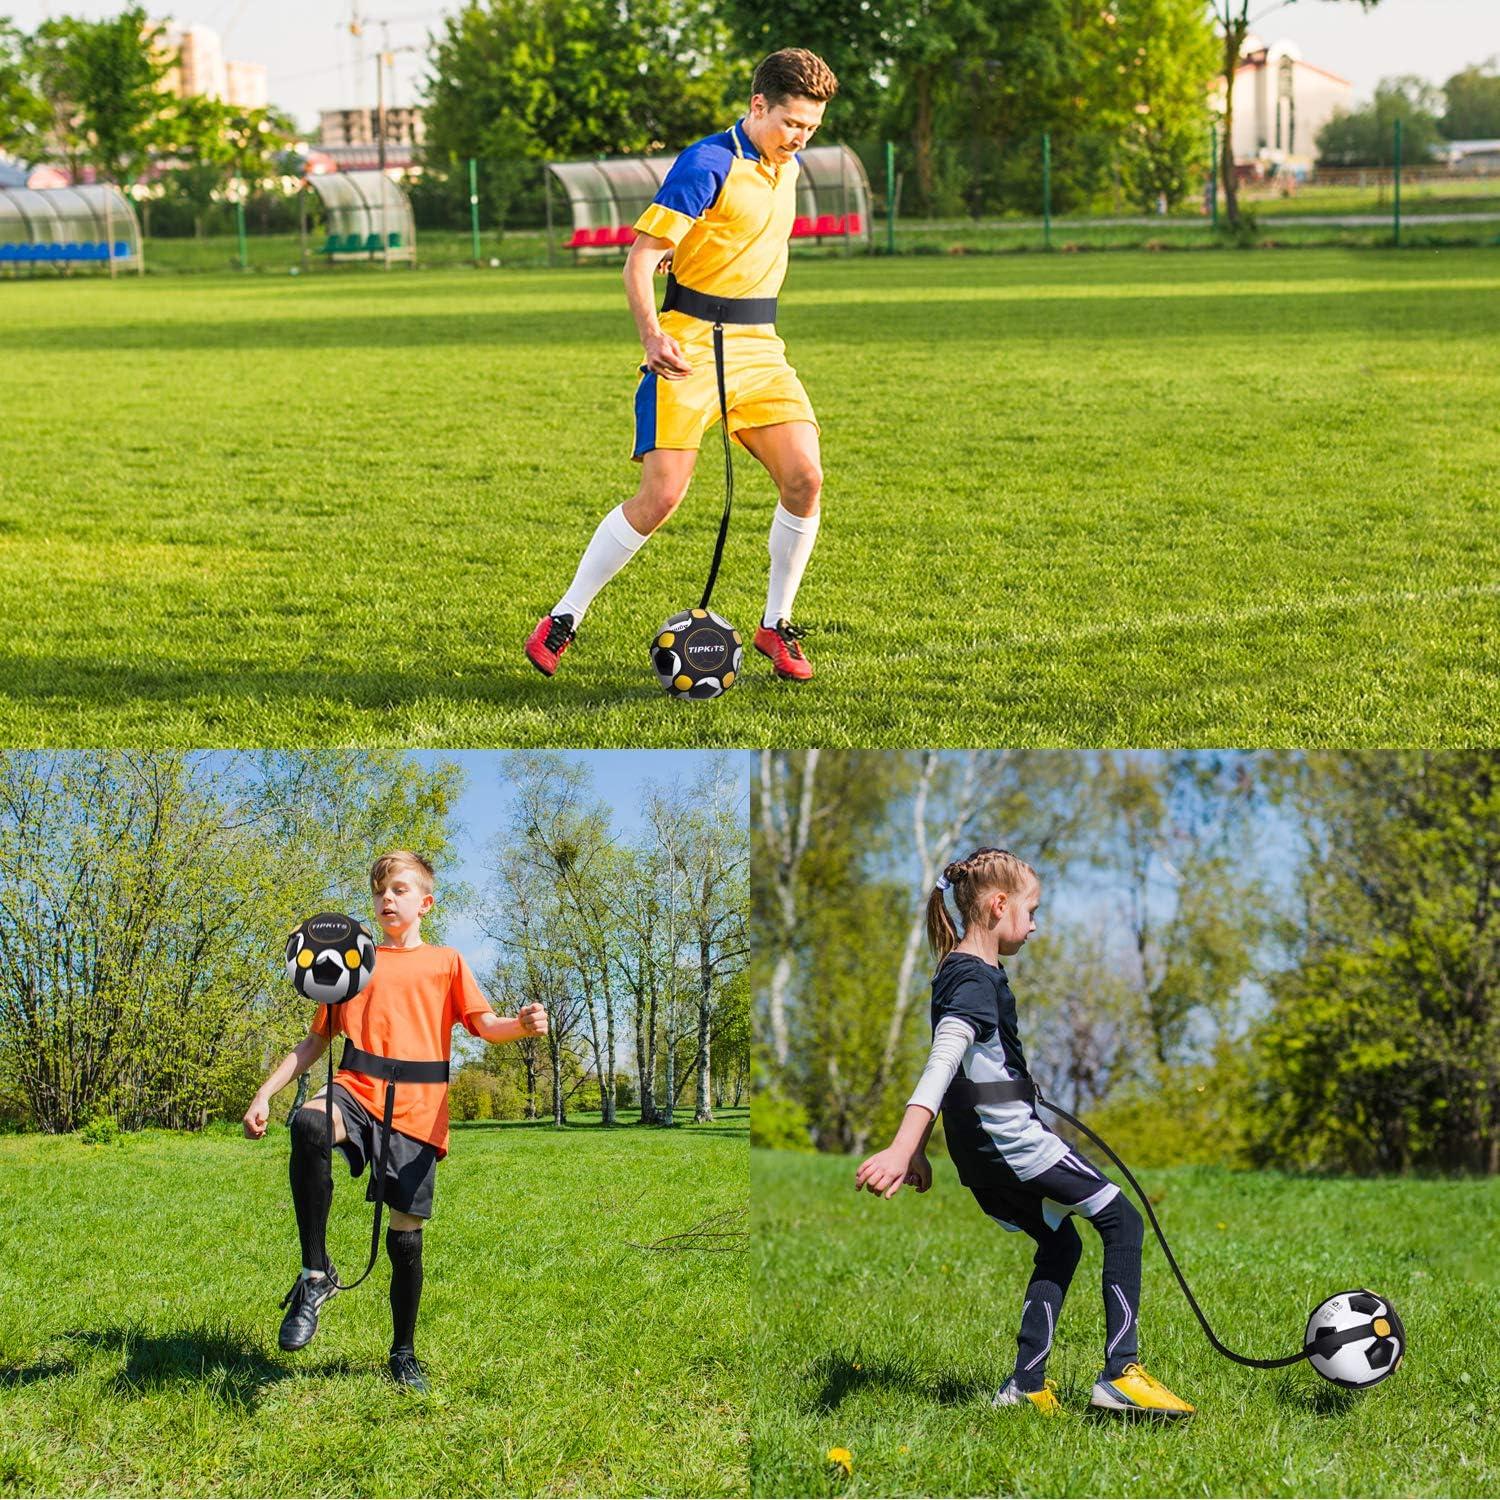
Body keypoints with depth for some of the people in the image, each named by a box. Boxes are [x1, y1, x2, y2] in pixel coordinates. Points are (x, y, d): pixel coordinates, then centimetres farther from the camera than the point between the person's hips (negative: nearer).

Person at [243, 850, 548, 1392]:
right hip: (356, 1092, 1)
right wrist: (265, 1094, 12)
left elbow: (485, 1025, 1)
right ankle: (315, 1274, -28)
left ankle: (404, 1355, 22)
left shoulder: (445, 963, 14)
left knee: (406, 1238, 0)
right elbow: (314, 1041, 23)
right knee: (309, 1124, -36)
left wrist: (522, 1024, -23)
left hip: (416, 1112, 0)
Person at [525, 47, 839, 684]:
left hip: (758, 345, 7)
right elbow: (640, 258, -17)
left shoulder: (786, 165, 11)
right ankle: (563, 619, 2)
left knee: (804, 477, -9)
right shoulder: (707, 165, -14)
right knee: (661, 494, -12)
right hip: (690, 347, -6)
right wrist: (652, 337, -30)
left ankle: (775, 626, 7)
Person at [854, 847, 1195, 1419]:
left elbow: (945, 1065, 21)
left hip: (979, 1152, 10)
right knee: (1122, 1221, -1)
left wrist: (919, 1152, 27)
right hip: (1012, 1138, -10)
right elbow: (943, 1062, -31)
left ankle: (1027, 1385, 16)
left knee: (1060, 1244, 21)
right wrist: (902, 1149, -42)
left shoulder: (954, 973, 14)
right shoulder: (977, 979, -17)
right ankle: (1120, 1374, -7)